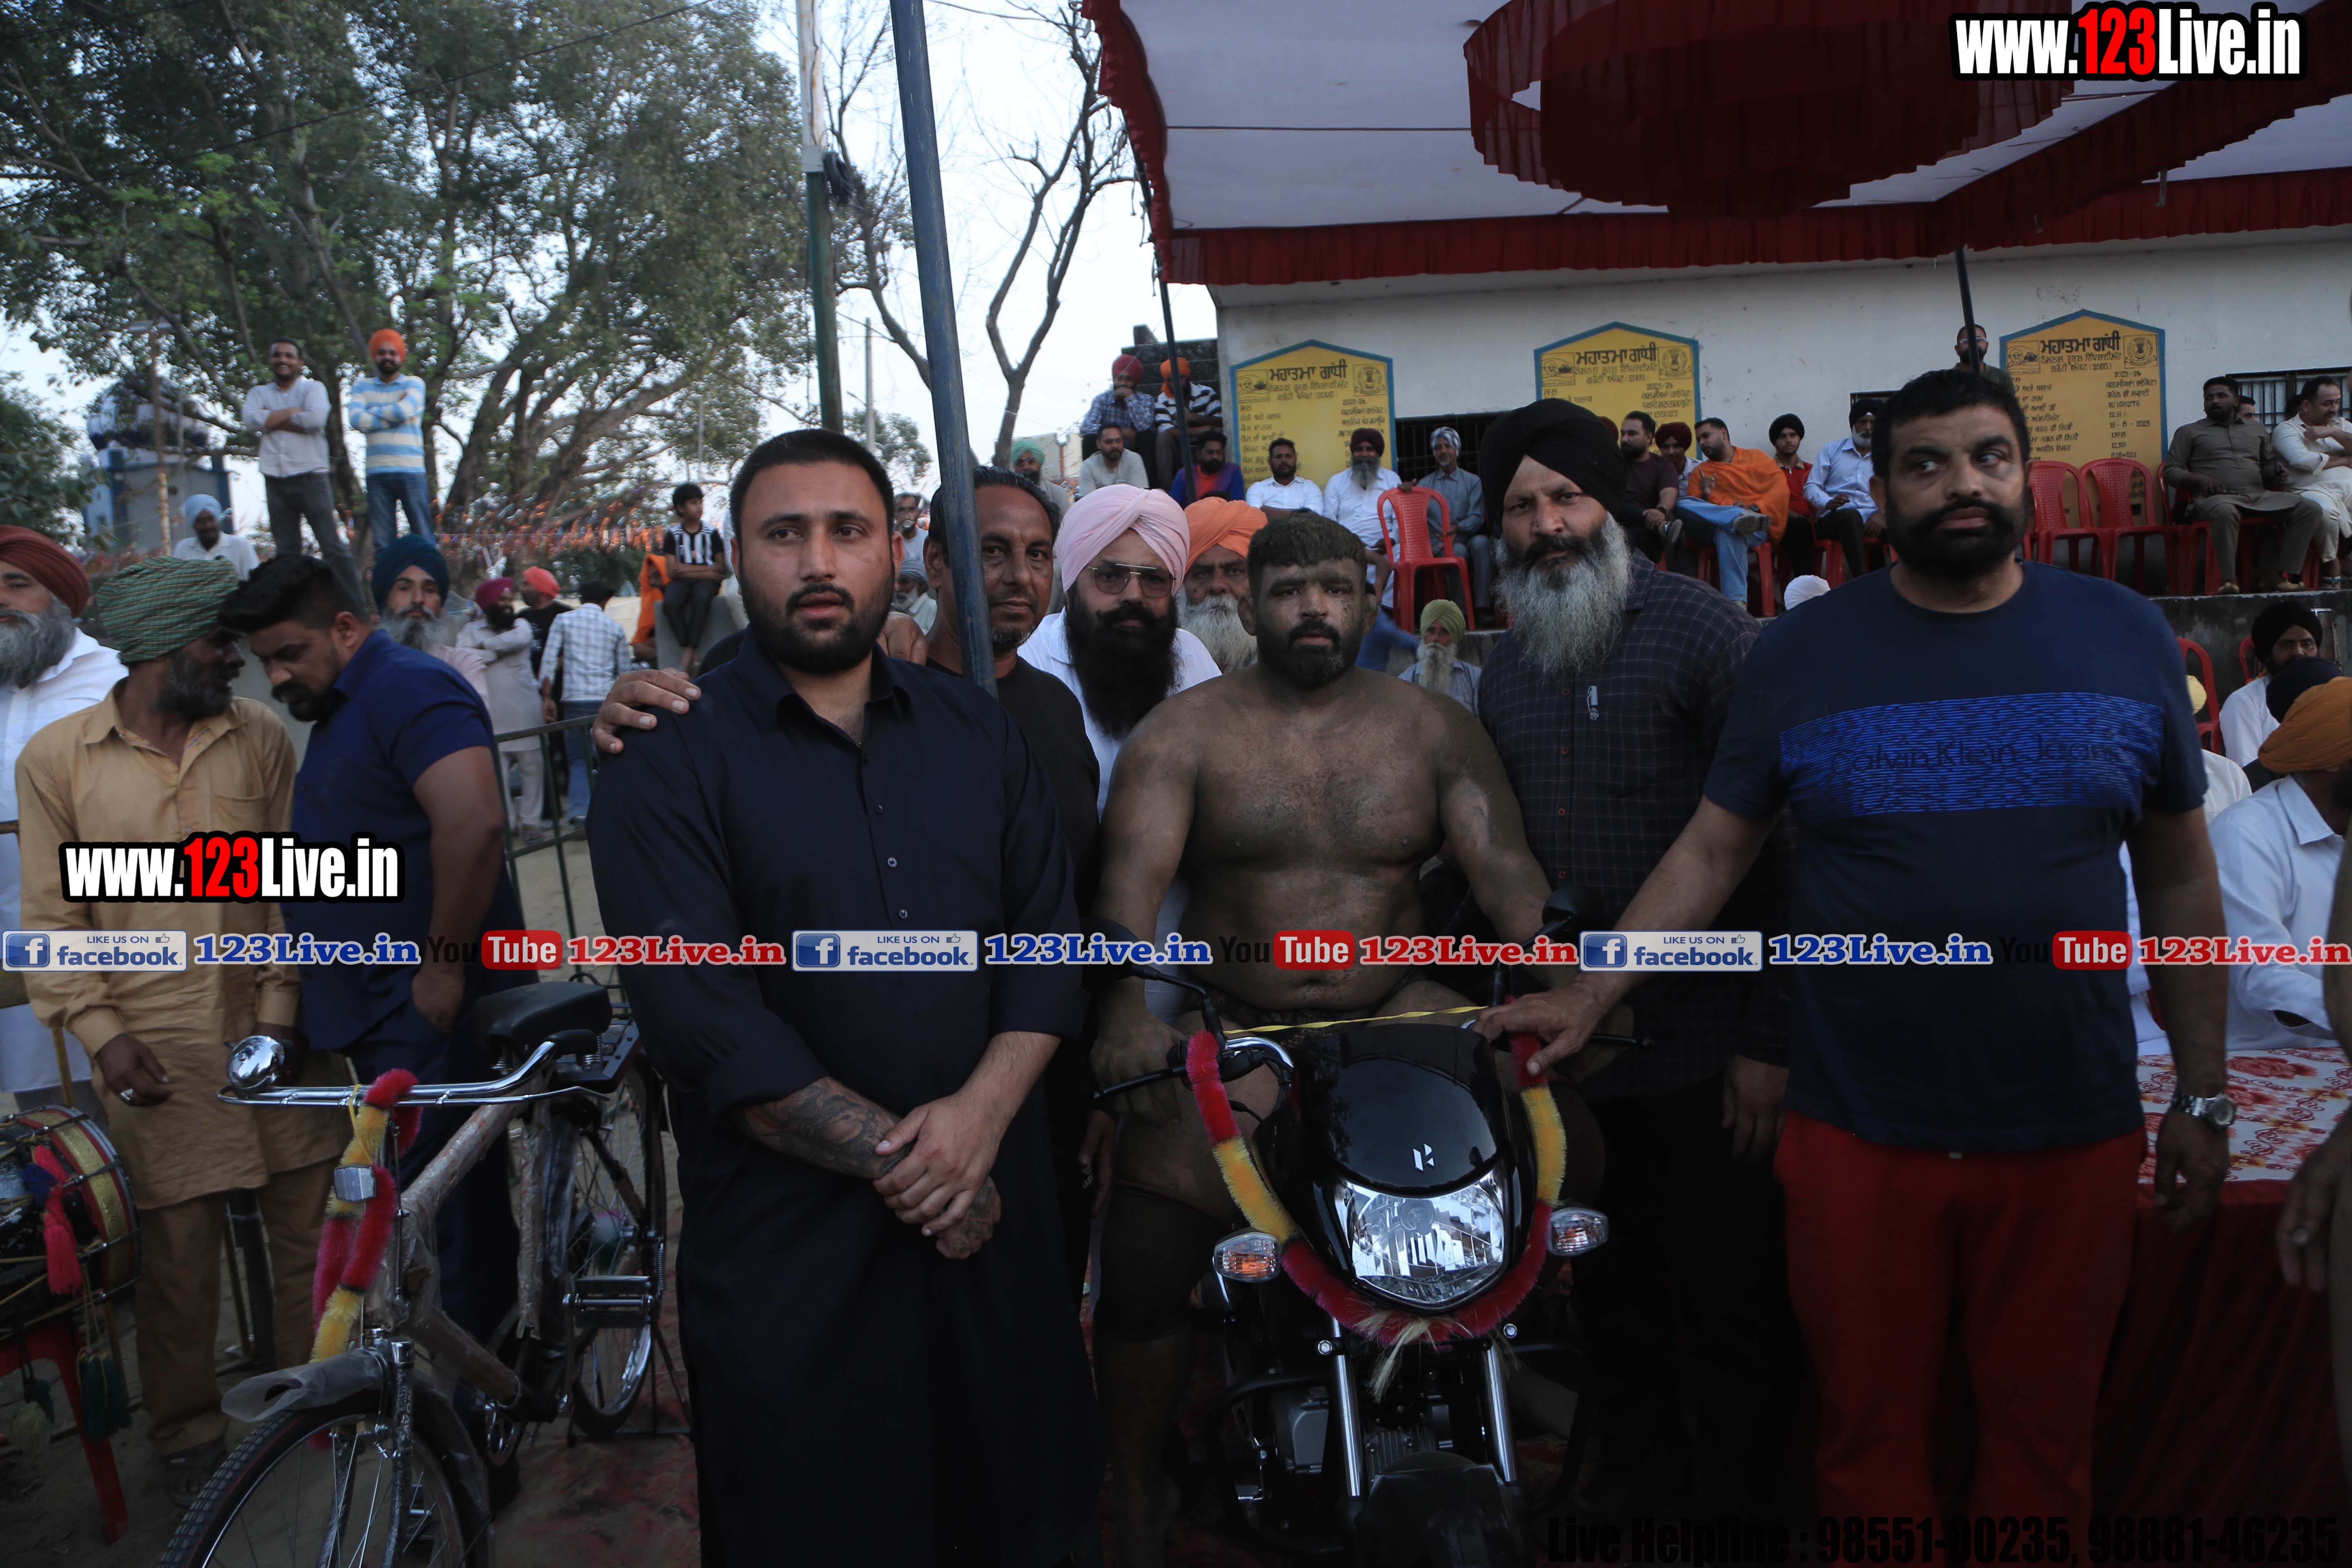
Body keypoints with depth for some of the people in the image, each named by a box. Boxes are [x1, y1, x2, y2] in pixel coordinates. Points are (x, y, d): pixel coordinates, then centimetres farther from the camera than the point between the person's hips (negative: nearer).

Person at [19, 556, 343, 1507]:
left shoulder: (259, 737, 2)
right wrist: (101, 1031, -7)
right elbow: (53, 918, 1)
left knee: (312, 1229, 10)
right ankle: (187, 1434, 29)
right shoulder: (56, 759, -1)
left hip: (276, 1034, 2)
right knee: (179, 1255, 8)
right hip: (156, 1054, -1)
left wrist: (281, 1007, -5)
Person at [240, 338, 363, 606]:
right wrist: (293, 412, -6)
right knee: (287, 552, 5)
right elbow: (253, 421, -5)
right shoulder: (259, 394, 16)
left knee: (333, 546, -9)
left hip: (311, 477, -4)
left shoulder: (313, 388, 6)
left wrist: (273, 420, -5)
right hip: (275, 481, 4)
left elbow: (315, 419, -14)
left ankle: (354, 605, -9)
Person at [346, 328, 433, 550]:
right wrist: (391, 416, -5)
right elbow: (357, 421, -2)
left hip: (411, 472, -2)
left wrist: (370, 412, 0)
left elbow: (404, 411, -10)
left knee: (423, 539, -3)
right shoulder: (362, 386, 14)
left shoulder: (413, 384, 9)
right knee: (383, 543, 1)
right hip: (377, 473, 2)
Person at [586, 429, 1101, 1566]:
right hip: (791, 1245, -3)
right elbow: (703, 1019, -14)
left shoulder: (976, 730, 8)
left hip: (990, 1208, 4)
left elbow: (1049, 936, 3)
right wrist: (894, 1158, -15)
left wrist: (980, 1113, -13)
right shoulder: (670, 763, -6)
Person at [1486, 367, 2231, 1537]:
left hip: (2073, 1133, 1)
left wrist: (2202, 1098, 8)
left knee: (2041, 1440, 15)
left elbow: (2180, 879, 7)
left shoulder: (2125, 639, 3)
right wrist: (1590, 993, -9)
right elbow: (1712, 850, 1)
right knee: (1868, 1439, 13)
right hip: (1859, 1132, -1)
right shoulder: (1802, 656, -1)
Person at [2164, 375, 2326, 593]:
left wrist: (2279, 469, 4)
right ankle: (2229, 579, -37)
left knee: (2310, 508, -19)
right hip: (2217, 497, -5)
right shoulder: (2189, 432, 17)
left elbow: (2269, 468, 30)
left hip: (2259, 495, 5)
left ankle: (2276, 574, -22)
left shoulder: (2256, 431, 28)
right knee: (2225, 511, -43)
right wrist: (2199, 479, -11)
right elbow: (2170, 472, 8)